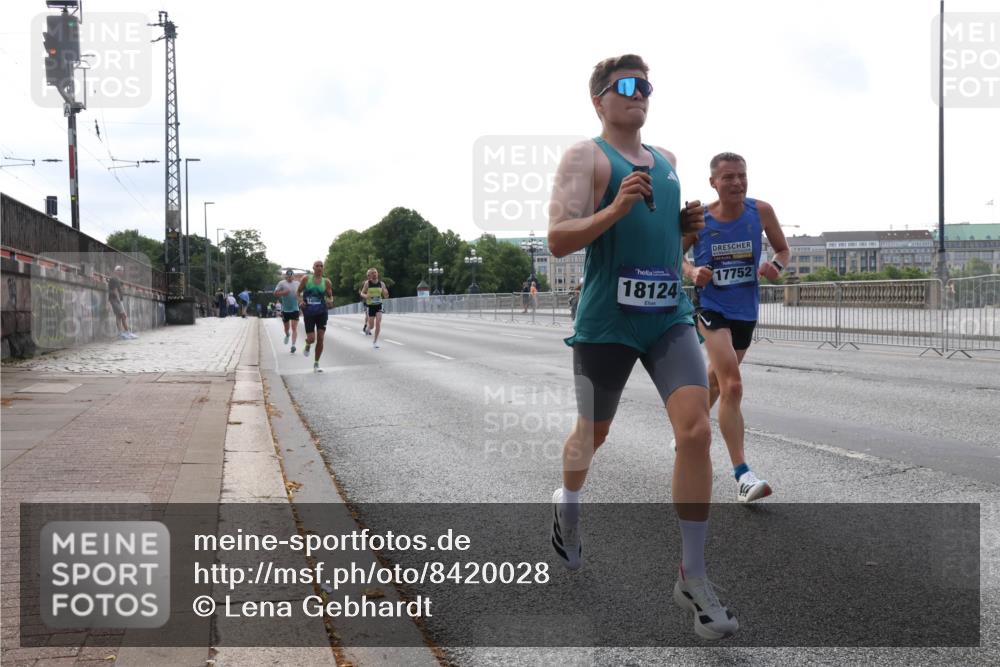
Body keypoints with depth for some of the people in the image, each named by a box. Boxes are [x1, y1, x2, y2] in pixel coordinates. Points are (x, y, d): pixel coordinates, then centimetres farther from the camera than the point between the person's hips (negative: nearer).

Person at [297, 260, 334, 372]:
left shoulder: (326, 282, 2)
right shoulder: (306, 279, 0)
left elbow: (330, 296, 8)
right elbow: (299, 292, 8)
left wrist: (330, 301, -14)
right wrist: (300, 301, -11)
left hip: (322, 311, 1)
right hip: (308, 312, -1)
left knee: (320, 338, -2)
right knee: (311, 338, -9)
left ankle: (316, 364, 11)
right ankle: (307, 346, 32)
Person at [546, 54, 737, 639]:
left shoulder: (666, 160, 17)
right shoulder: (586, 156, -3)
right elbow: (558, 241, -13)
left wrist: (689, 225, 6)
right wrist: (616, 207, -25)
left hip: (671, 316, 4)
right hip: (606, 322, -4)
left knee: (696, 431, -12)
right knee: (593, 433, 13)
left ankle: (693, 577, 0)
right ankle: (568, 505, 48)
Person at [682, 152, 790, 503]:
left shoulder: (760, 211, -5)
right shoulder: (699, 219, -10)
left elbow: (783, 250, 8)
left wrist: (775, 267, -15)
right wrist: (692, 271, -17)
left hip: (745, 310, 4)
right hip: (711, 307, -4)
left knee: (716, 381, 20)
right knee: (732, 385, -18)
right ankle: (743, 476, -17)